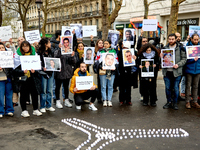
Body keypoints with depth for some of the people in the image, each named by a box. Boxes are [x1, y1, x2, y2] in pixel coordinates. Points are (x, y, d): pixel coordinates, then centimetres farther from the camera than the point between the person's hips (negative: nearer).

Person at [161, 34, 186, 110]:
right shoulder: (165, 48, 9)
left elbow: (184, 59, -2)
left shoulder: (180, 48, -2)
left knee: (176, 88, 4)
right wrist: (161, 57, -7)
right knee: (167, 88, 9)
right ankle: (169, 102, 24)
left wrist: (178, 64, -17)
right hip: (167, 71, 3)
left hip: (176, 72, -3)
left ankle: (175, 103, 18)